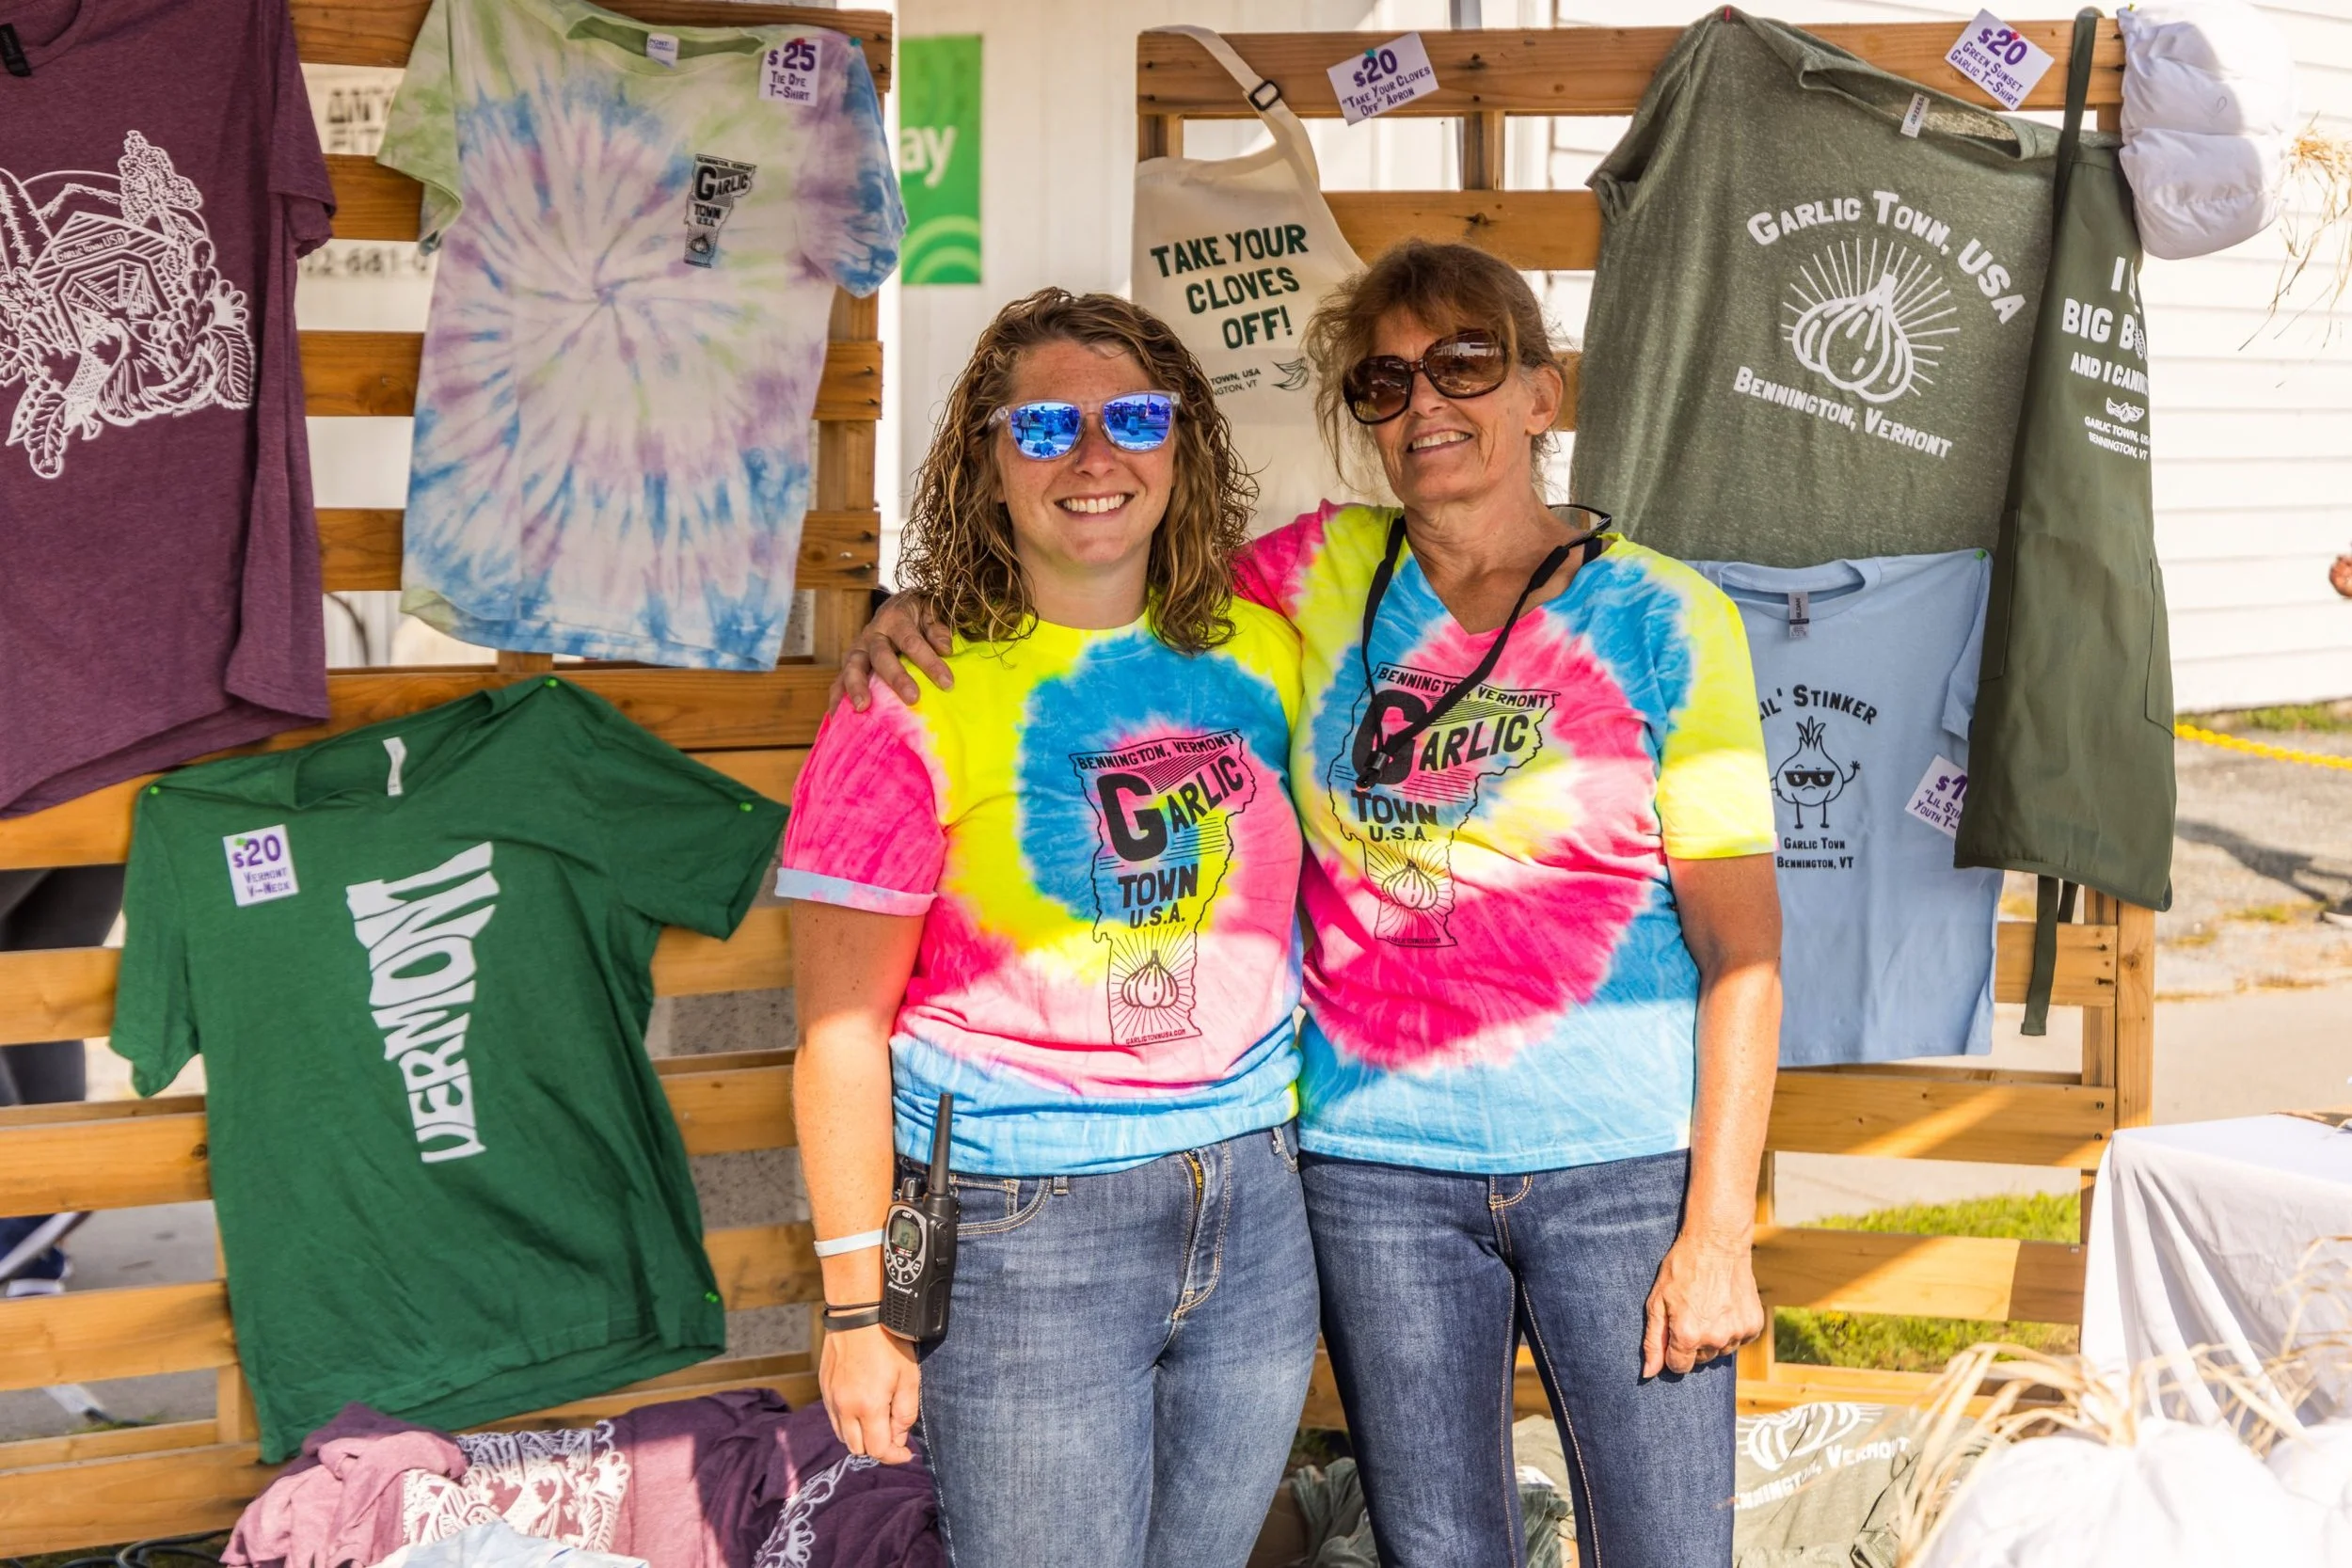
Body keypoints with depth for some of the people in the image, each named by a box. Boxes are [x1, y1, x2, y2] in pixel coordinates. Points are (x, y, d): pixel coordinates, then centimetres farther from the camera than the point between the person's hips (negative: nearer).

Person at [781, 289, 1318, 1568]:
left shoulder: (1254, 655, 6)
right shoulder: (915, 705, -10)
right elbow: (841, 1031, -9)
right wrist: (857, 1310, -11)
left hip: (1256, 1209, 5)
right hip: (1028, 1229, -5)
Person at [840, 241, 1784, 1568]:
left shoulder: (1666, 621, -2)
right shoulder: (1327, 575, 5)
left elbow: (1742, 944, -4)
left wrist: (1720, 1226, -10)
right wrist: (927, 606, -3)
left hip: (1621, 1163, -2)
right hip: (1380, 1163, 2)